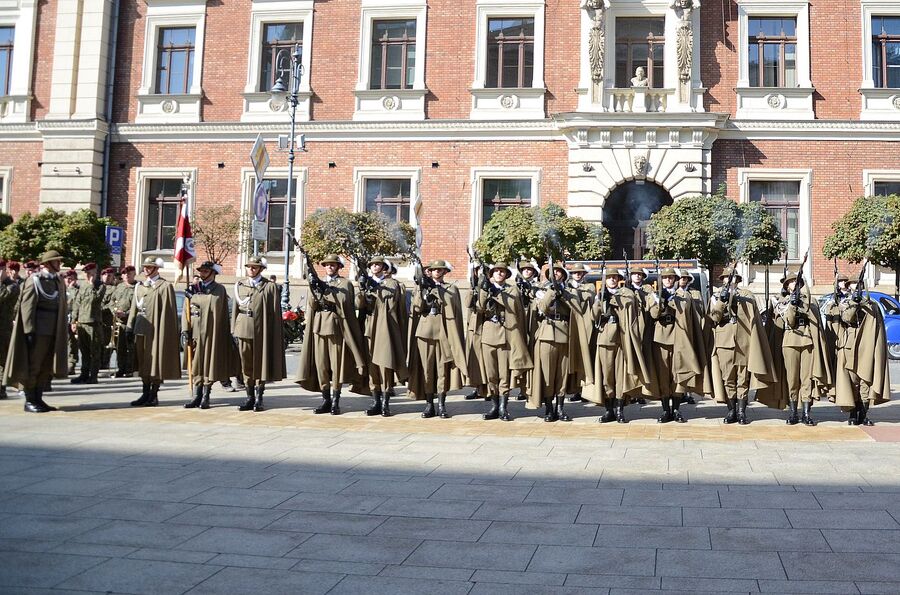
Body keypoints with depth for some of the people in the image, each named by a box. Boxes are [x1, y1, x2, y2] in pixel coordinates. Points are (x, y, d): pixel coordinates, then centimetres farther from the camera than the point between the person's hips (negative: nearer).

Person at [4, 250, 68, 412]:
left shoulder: (58, 281, 12)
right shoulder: (34, 281, -9)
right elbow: (27, 307, -13)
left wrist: (62, 331, 11)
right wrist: (29, 331, -19)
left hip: (53, 331, 7)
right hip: (38, 330, -7)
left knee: (46, 367, 10)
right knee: (32, 366, 0)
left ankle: (38, 399, 19)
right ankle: (29, 401, 7)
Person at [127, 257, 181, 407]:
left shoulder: (165, 286, -5)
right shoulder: (140, 286, 16)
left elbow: (168, 311, -10)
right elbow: (134, 307, 17)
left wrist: (164, 332, -16)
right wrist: (130, 325, 8)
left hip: (156, 330, -7)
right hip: (141, 330, 7)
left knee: (156, 361, -1)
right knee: (143, 362, 10)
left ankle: (154, 395, 6)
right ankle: (146, 394, 18)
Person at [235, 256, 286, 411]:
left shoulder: (269, 286, -1)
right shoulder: (240, 285, 11)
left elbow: (275, 313, -3)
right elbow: (235, 308, 12)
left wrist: (274, 335, -8)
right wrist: (234, 330, 5)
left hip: (261, 331, -3)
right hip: (244, 329, 4)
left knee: (260, 364, 3)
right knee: (246, 364, 8)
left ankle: (259, 399, 11)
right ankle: (250, 398, 17)